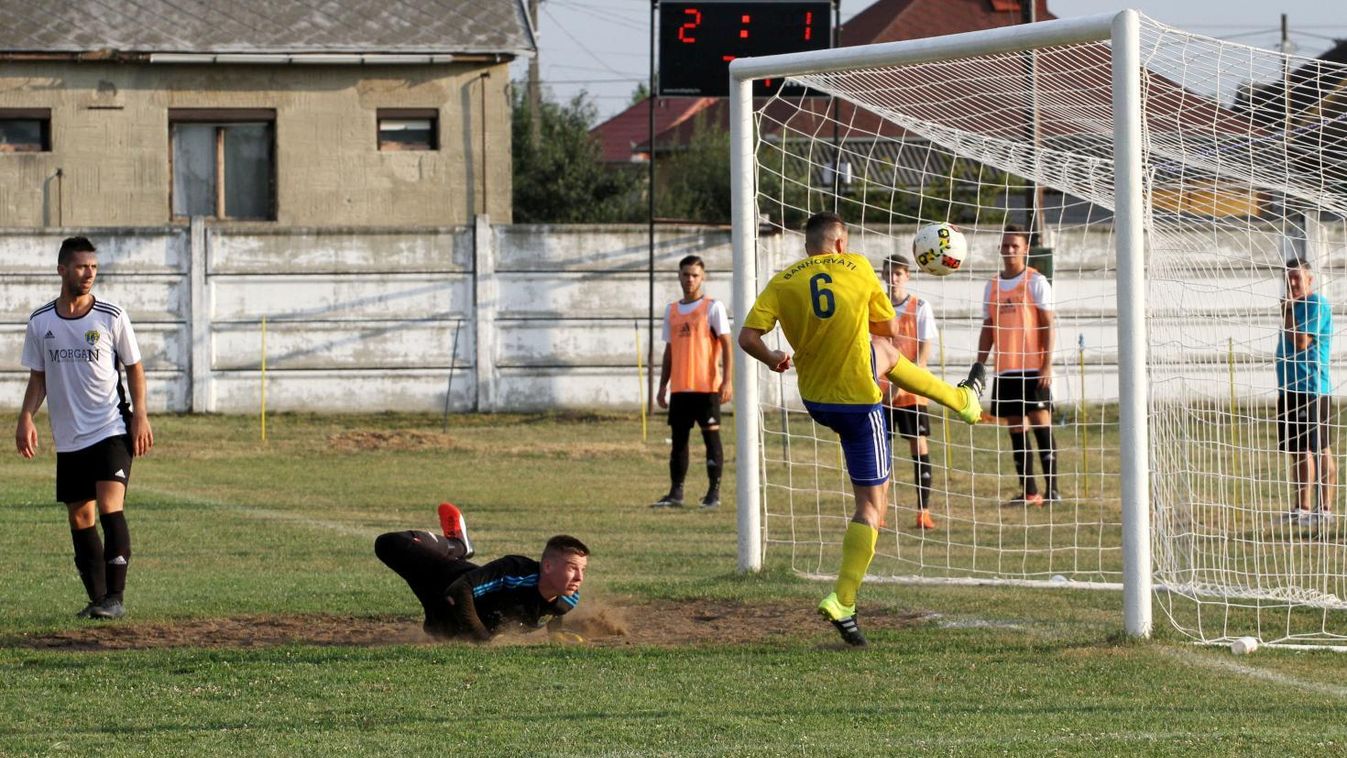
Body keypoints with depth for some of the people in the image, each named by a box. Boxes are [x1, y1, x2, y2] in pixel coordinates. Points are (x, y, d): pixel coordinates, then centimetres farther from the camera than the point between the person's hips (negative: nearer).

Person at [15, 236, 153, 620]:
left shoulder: (111, 317, -3)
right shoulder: (40, 322, 4)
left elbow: (134, 367, 5)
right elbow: (38, 377, 12)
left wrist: (140, 415, -5)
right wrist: (26, 418, -1)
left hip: (112, 430, -4)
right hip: (68, 437, 4)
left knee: (110, 507, -18)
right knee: (79, 518, 6)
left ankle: (116, 596, -16)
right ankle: (97, 598, 15)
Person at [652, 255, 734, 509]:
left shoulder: (713, 307, -2)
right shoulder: (672, 310, 14)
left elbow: (726, 345, -6)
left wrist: (727, 380, -15)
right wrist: (663, 386, 14)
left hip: (707, 386, -5)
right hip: (680, 388, 5)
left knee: (711, 435, -2)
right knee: (678, 438, 5)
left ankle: (714, 493, 1)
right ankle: (675, 493, 8)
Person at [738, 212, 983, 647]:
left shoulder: (782, 282, -6)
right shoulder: (858, 269, -9)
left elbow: (748, 337, -17)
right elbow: (889, 327, 5)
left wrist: (773, 360, -2)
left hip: (813, 400, 6)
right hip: (858, 400, -6)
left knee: (884, 354, 35)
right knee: (871, 505, 5)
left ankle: (961, 400, 61)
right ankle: (842, 602, -3)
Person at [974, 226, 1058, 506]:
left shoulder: (1036, 282, -1)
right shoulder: (992, 286, 14)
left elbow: (1048, 325, -5)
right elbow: (987, 330, 18)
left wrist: (1047, 365, -12)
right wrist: (978, 367, 10)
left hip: (1033, 368, -5)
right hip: (1005, 370, 5)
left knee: (1041, 423, -9)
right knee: (1016, 428, 5)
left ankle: (1051, 488, -7)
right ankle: (1028, 491, 9)